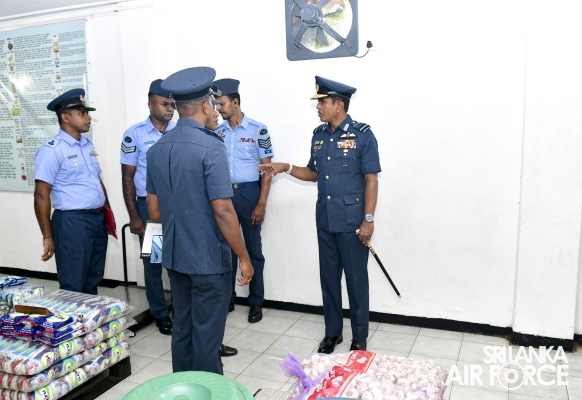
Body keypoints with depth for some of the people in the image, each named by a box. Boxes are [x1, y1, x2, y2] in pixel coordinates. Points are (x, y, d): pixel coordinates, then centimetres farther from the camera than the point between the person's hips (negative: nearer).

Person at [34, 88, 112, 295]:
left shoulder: (88, 145, 12)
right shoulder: (51, 150, -11)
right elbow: (41, 195, -14)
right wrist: (48, 236, -14)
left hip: (98, 219, 7)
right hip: (72, 222, -7)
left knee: (93, 282, 18)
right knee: (73, 285, 4)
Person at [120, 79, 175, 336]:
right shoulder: (134, 135, -4)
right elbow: (127, 177, -1)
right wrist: (134, 216, -5)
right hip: (148, 205, -1)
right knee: (153, 261, 9)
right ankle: (160, 313, 25)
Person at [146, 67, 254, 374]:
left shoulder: (158, 149, 5)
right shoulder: (210, 146, -17)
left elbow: (154, 211, 9)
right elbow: (223, 212, -20)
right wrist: (244, 257, -10)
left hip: (174, 256, 7)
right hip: (209, 258, -7)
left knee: (182, 327, 20)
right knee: (206, 334, 7)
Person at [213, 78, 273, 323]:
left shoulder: (258, 130, -6)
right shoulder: (217, 132, 7)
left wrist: (262, 204, -12)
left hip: (248, 193, -4)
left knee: (253, 249, 6)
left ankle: (256, 303, 17)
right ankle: (227, 298, 25)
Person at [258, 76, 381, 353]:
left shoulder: (362, 135, -9)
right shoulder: (319, 135, 8)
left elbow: (371, 180, -9)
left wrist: (368, 219, -13)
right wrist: (286, 168, 3)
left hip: (351, 221, -6)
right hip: (325, 220, 6)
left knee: (356, 279, 6)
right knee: (328, 277, 14)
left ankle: (359, 337, 22)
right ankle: (332, 332, 30)